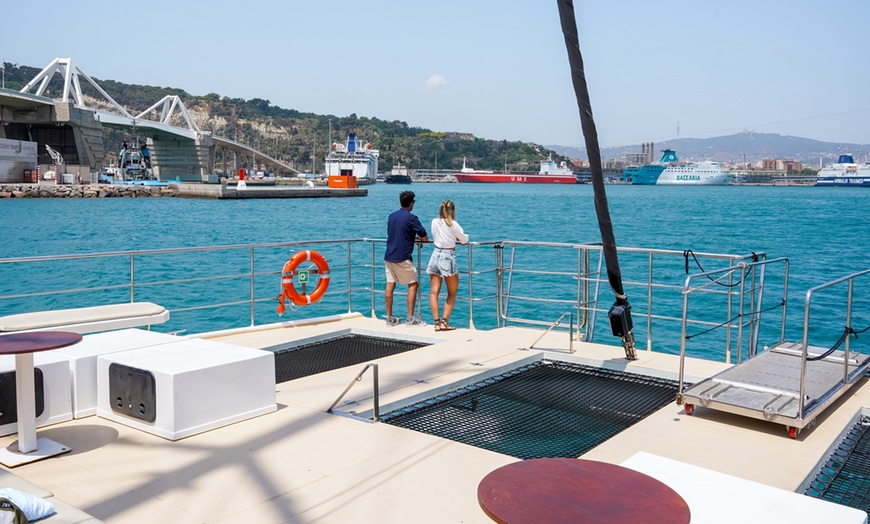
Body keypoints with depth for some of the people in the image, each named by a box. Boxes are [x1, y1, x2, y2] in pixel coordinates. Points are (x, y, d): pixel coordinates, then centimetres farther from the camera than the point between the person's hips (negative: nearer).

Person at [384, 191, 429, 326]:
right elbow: (425, 238, -6)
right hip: (402, 258, -7)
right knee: (413, 285, 3)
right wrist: (418, 237, 16)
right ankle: (410, 318, 0)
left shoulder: (392, 216, 12)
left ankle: (390, 318, 9)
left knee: (390, 286, 7)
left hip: (388, 256, 7)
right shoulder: (411, 218, -9)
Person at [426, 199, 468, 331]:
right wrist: (456, 237, 22)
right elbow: (464, 239, 1)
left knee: (434, 292, 5)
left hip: (436, 255, 4)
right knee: (452, 293, 10)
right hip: (448, 257, -4)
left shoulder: (434, 222, 4)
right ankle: (444, 322, 2)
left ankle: (437, 323, 1)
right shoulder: (453, 224, -9)